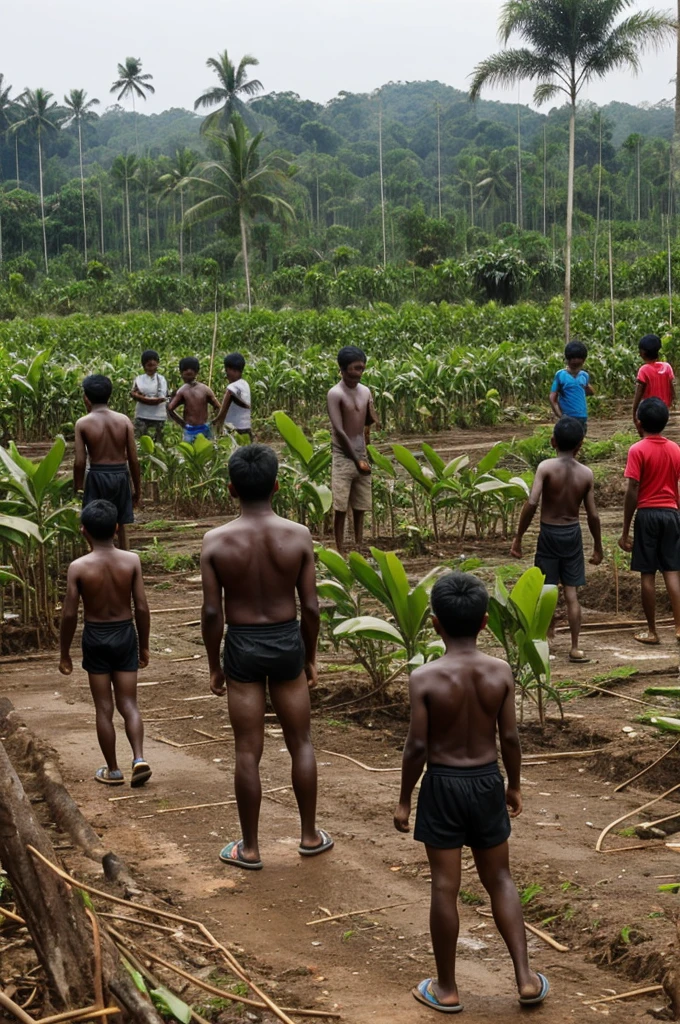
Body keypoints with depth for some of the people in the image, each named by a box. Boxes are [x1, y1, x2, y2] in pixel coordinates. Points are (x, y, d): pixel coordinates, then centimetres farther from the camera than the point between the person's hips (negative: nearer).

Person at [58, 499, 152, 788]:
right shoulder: (131, 561, -8)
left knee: (104, 708, 9)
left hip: (96, 637, -2)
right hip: (125, 634, 2)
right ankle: (139, 758, -7)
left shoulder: (78, 567, -13)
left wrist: (65, 654, 1)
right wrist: (144, 645, 6)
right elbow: (142, 607, -6)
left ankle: (112, 770, 17)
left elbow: (69, 614, -11)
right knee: (129, 704, 11)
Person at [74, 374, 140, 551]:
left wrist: (77, 488, 5)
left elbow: (79, 462, -9)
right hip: (121, 476, 3)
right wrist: (137, 488, 9)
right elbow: (133, 459, -2)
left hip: (98, 477, -3)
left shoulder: (83, 423, -7)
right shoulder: (124, 420, -2)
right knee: (121, 526, 16)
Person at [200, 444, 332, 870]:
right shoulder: (298, 535, -10)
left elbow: (212, 611, -10)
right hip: (287, 641, 1)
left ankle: (250, 848, 18)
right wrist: (311, 656, 8)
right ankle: (310, 835, 27)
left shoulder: (217, 541, -12)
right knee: (301, 742, 17)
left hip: (243, 645, -1)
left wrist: (215, 665, 3)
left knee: (248, 751, 8)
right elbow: (310, 606, -6)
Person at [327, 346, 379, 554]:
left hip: (362, 456, 6)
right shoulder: (335, 394, -11)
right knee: (341, 509, -3)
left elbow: (373, 423, 18)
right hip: (343, 457, -6)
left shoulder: (365, 392, 7)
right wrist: (356, 460, -15)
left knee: (360, 508, 9)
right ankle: (341, 554, 3)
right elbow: (339, 431, -15)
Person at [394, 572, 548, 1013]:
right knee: (499, 879, 18)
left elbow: (417, 746, -13)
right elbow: (510, 737, -3)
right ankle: (526, 977, 18)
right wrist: (515, 786, 12)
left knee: (445, 886, 7)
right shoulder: (501, 672, -9)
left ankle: (447, 988, 19)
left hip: (443, 785, -3)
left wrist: (404, 799, -2)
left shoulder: (425, 678, -16)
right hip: (487, 782, 3)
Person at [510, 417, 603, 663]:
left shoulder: (546, 467, -14)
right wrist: (598, 547, 9)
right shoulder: (586, 473, -5)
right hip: (573, 534, 2)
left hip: (549, 534, -2)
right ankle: (575, 648, 8)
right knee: (572, 594, 7)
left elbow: (531, 503, -22)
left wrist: (518, 537, -14)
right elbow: (592, 515, -3)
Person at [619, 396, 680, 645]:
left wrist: (625, 531, -9)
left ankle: (651, 631, 8)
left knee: (648, 574, 3)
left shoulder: (638, 450, -10)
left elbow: (632, 492, -13)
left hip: (647, 514, -4)